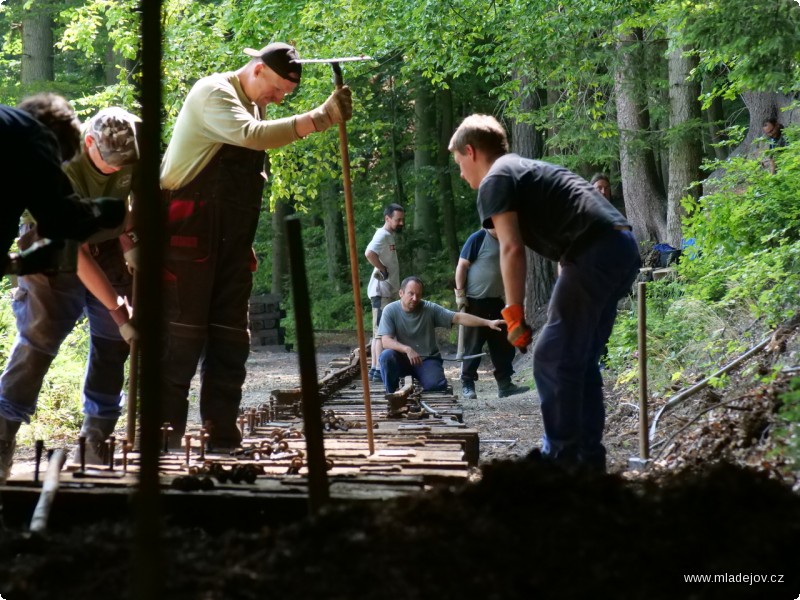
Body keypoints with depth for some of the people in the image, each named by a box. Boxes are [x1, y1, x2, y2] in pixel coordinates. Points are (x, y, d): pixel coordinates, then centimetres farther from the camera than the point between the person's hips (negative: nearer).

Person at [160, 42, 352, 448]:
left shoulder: (254, 107, 18)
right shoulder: (213, 93, -9)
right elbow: (251, 135, -30)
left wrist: (245, 244, 20)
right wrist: (320, 118, -34)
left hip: (230, 242, 9)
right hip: (190, 232, -8)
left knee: (231, 334, 5)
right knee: (184, 332, -8)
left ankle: (222, 432, 9)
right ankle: (165, 429, -4)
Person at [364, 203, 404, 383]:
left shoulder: (389, 236, 17)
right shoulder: (383, 235, -14)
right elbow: (369, 253, -31)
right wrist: (383, 270, -21)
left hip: (386, 292, 10)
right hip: (381, 291, -10)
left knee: (379, 332, 12)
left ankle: (375, 370, 17)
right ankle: (380, 370, -13)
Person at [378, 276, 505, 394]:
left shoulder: (430, 309, -8)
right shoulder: (390, 311, -10)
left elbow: (458, 318, -12)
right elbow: (386, 341, -18)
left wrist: (488, 323, -21)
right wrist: (407, 349, -35)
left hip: (427, 359, 0)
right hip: (403, 359, 0)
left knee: (435, 385, -27)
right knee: (386, 356, -31)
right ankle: (390, 395, -12)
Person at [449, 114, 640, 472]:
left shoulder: (494, 181, 3)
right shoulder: (528, 169, 30)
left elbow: (512, 248, -11)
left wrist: (514, 314, -10)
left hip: (594, 253, -9)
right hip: (623, 247, 9)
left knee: (553, 360, -3)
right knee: (580, 360, 15)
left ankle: (561, 459, -1)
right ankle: (588, 458, 16)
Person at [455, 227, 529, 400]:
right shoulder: (478, 239, -11)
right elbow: (462, 266, -11)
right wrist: (460, 293, -15)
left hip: (496, 301, 7)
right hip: (475, 301, -7)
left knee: (503, 345, 7)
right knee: (473, 345, -2)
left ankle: (505, 384, 14)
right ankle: (467, 385, 5)